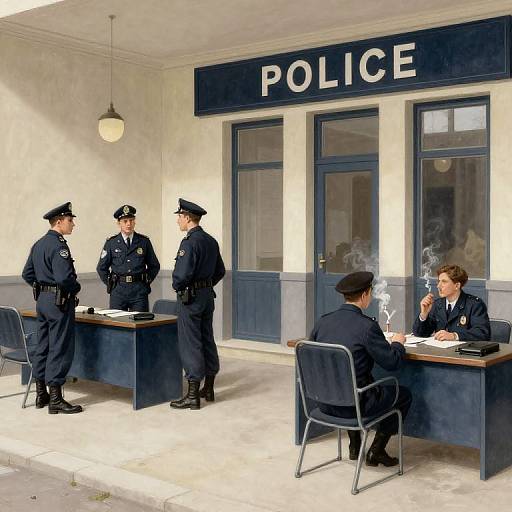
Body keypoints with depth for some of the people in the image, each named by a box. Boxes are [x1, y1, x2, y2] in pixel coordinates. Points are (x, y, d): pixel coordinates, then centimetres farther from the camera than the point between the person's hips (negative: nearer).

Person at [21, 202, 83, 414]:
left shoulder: (38, 244, 12)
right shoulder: (58, 245, -17)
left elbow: (27, 274, 16)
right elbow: (64, 277, -26)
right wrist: (76, 288, -8)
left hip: (42, 299, 10)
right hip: (60, 301, -10)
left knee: (42, 346, 13)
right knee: (60, 349, -5)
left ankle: (41, 394, 22)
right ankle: (55, 399, -2)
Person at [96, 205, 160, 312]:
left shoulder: (144, 241, 5)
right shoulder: (111, 243, 4)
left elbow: (154, 266, 13)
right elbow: (101, 268, 11)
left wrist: (146, 282, 5)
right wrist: (111, 284, 6)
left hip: (139, 291, 0)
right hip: (118, 291, 0)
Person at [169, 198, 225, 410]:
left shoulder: (189, 242, -18)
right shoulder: (211, 241, 9)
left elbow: (182, 274, -24)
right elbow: (220, 271, 16)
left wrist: (176, 286, -5)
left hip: (190, 297, -9)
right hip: (208, 295, 9)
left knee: (191, 344, -4)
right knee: (207, 340, 14)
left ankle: (193, 396, -1)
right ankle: (209, 389, 24)